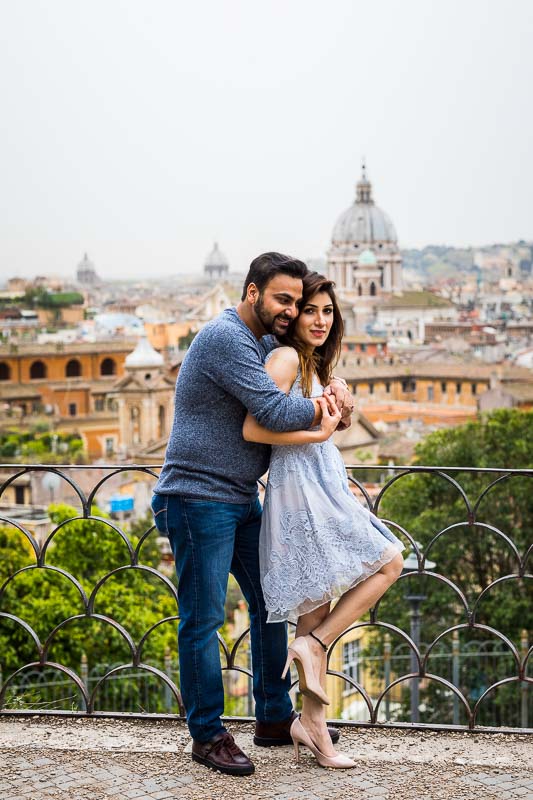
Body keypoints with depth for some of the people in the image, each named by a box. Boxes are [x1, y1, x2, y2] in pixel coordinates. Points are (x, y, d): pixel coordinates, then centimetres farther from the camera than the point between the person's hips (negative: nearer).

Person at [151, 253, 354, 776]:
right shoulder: (226, 338, -18)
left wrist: (332, 385, 4)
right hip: (197, 499, -10)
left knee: (270, 604, 14)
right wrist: (326, 406, -7)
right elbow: (274, 412, -24)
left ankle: (275, 719, 26)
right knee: (203, 619, -2)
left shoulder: (265, 343, 13)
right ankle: (207, 736, 10)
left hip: (242, 499, 10)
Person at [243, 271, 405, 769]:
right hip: (299, 490, -9)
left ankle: (312, 725, 14)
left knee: (315, 609, 9)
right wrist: (318, 434, -15)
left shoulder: (312, 367, 20)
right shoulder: (286, 359, -9)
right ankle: (313, 645, -3)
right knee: (388, 560, -5)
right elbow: (252, 430, -18)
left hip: (321, 489, 9)